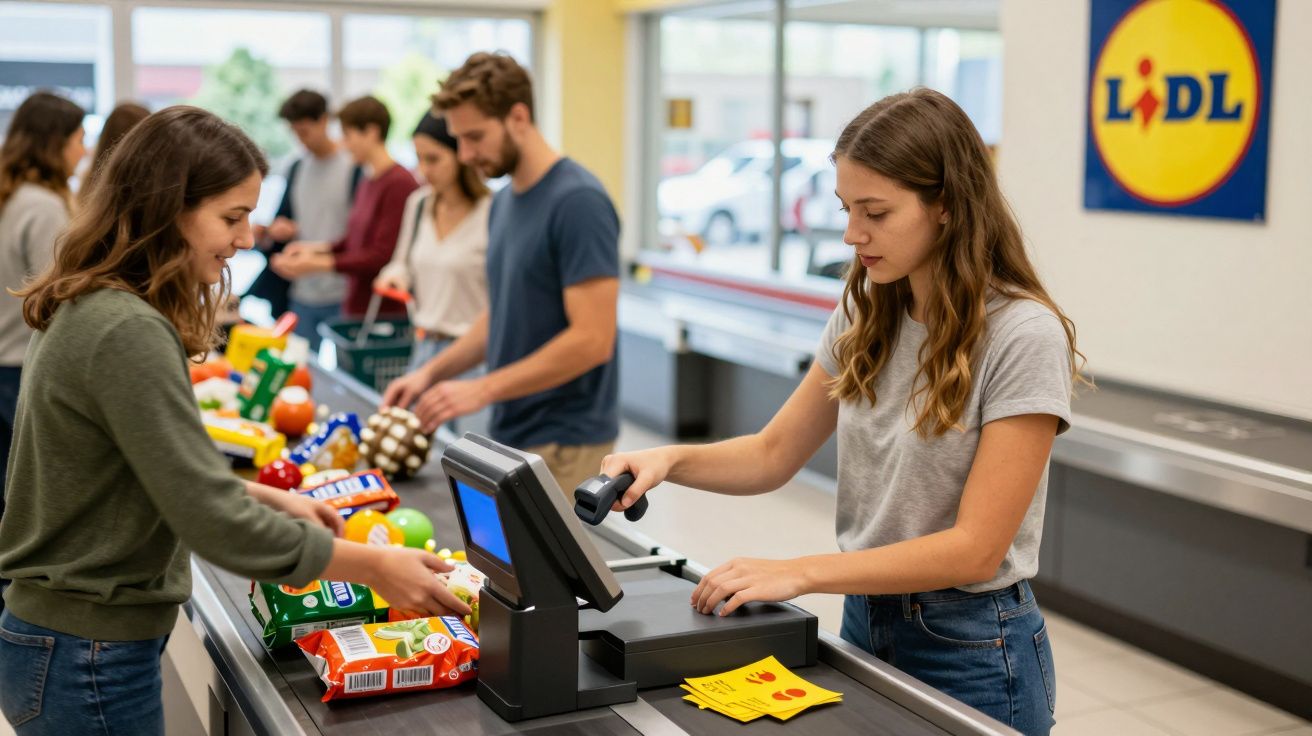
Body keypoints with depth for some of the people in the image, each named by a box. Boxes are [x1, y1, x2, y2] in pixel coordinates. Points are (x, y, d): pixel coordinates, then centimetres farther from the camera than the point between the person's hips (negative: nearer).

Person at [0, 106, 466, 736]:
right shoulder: (128, 334, -24)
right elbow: (215, 524, -24)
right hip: (89, 659, -9)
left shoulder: (88, 312, 6)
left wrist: (268, 497, 10)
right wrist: (375, 567, -18)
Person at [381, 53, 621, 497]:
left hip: (564, 444, -8)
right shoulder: (504, 201, 10)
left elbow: (592, 339, -22)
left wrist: (482, 389, -21)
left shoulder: (578, 201, -17)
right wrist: (432, 371, 5)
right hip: (512, 433, 8)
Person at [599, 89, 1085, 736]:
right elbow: (774, 454, 7)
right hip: (865, 621, 6)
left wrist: (799, 573, -25)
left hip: (970, 651, -6)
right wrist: (670, 461, -12)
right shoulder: (865, 318, 0)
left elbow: (975, 548, -21)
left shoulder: (1024, 336, -19)